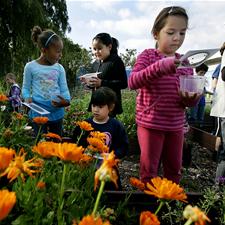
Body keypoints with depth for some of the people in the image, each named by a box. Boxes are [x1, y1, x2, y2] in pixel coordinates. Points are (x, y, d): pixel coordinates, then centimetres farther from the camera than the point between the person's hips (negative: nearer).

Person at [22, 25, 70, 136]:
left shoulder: (59, 68, 2)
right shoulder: (31, 66, -4)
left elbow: (64, 89, 1)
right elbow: (25, 88, 3)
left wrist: (66, 101, -19)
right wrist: (28, 98, -17)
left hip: (57, 112, 3)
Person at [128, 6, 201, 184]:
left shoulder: (185, 62, 6)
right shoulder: (148, 56, -6)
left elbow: (191, 101, 8)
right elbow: (132, 82, -23)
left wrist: (192, 98, -16)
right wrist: (160, 66, -35)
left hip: (176, 125, 5)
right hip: (150, 124, -5)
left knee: (174, 169, 18)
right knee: (149, 169, 6)